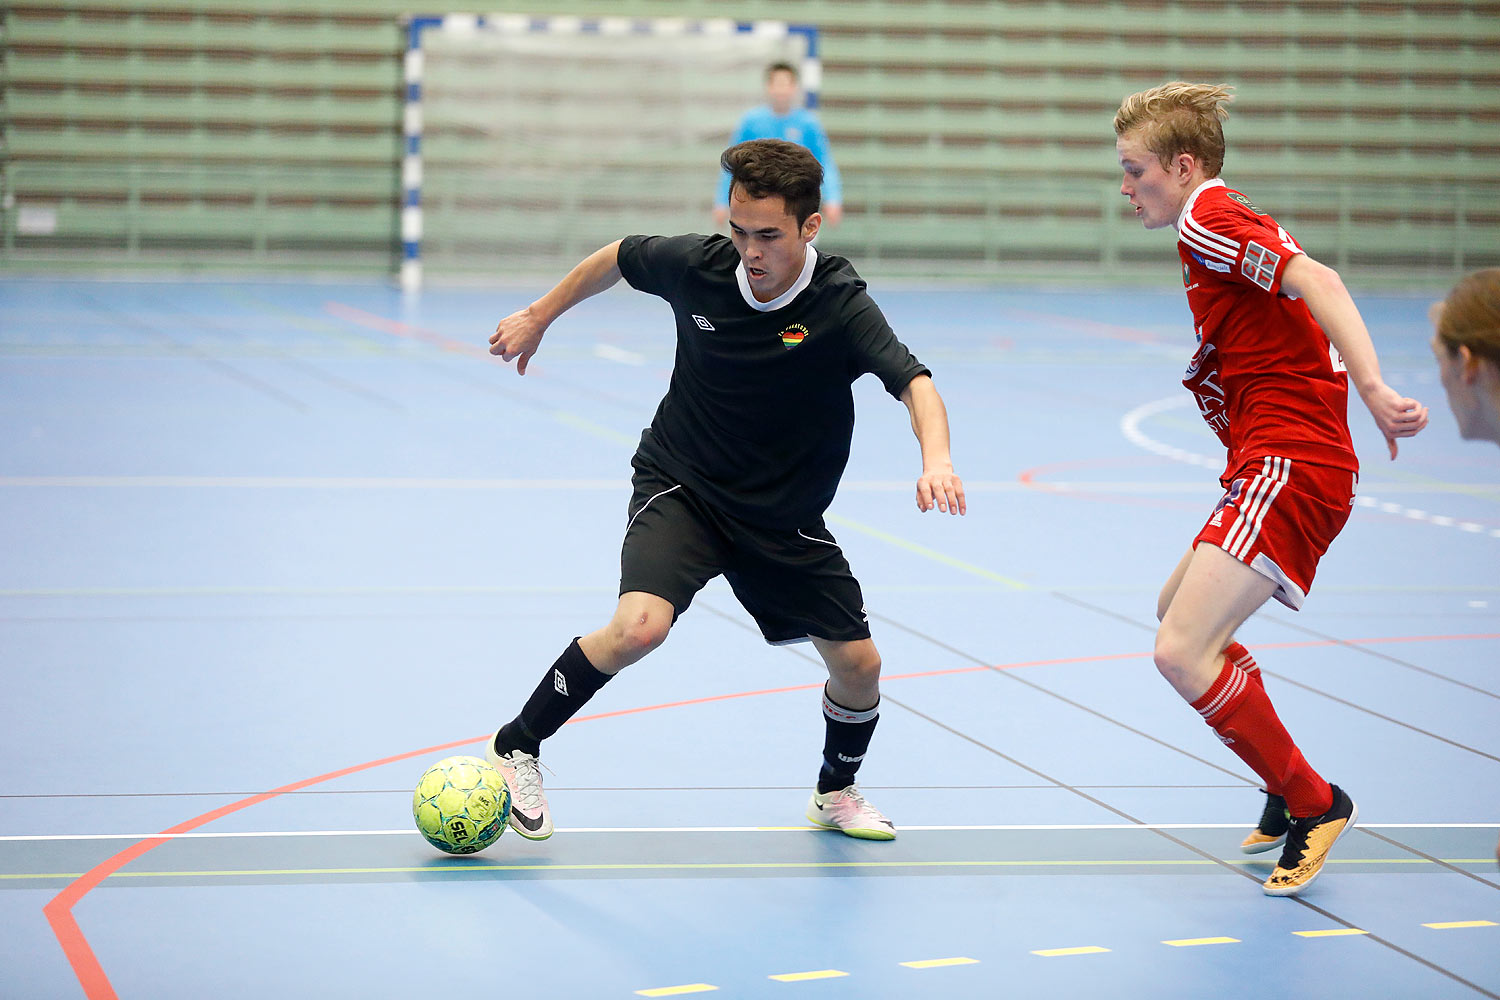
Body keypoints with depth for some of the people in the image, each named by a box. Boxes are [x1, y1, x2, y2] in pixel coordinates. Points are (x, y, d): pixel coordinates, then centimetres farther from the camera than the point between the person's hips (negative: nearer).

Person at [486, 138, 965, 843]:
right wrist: (538, 317, 15)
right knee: (640, 626, -27)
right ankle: (516, 748, -8)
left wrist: (936, 457, -56)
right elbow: (617, 257, 5)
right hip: (680, 486, -1)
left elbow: (914, 383, -36)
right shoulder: (696, 264, -16)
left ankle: (836, 793, 34)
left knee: (857, 665, 2)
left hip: (784, 516, 1)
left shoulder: (841, 307, -23)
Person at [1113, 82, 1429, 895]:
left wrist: (1372, 388, -35)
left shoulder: (1208, 219, -10)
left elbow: (1316, 279, -24)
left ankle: (1313, 803, -5)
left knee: (1182, 654, -18)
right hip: (1286, 467, 11)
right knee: (1176, 611, 26)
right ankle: (1288, 789, 30)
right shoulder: (1223, 227, 21)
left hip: (1288, 466, -11)